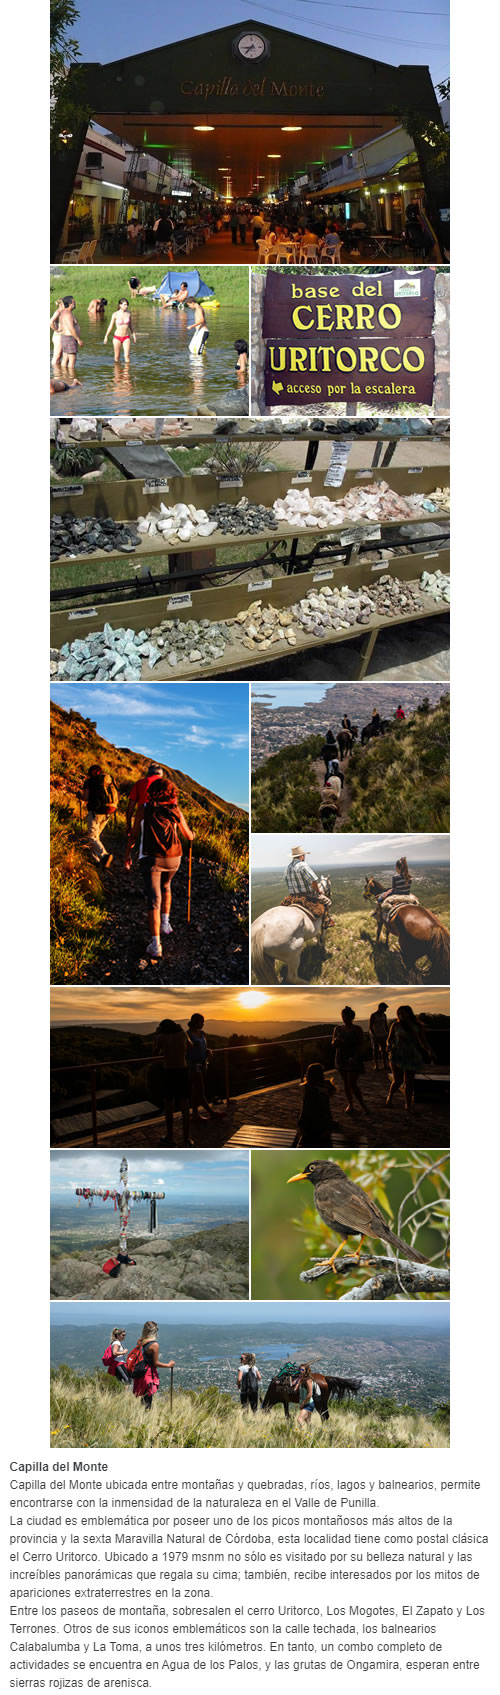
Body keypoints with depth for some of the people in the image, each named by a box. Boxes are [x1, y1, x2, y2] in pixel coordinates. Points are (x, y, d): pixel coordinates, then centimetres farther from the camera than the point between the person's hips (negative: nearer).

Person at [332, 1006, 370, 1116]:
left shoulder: (357, 1029, -4)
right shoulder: (338, 1029, 8)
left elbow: (361, 1045, -7)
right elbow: (333, 1045, 12)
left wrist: (355, 1057, -19)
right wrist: (336, 1041, -13)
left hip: (353, 1059, -5)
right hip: (341, 1059, 5)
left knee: (352, 1084, -11)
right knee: (345, 1083, 8)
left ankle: (363, 1105, 1)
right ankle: (350, 1105, 18)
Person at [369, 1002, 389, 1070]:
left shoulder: (384, 1015, 10)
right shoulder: (373, 1015, -8)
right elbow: (371, 1027, -10)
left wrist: (388, 1034, 8)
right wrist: (374, 1035, -17)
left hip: (383, 1035, 5)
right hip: (375, 1036, -5)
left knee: (384, 1050, 0)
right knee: (375, 1050, -4)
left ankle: (384, 1065, 3)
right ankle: (376, 1066, -2)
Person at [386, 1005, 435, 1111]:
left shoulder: (418, 1026, 3)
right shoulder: (396, 1025, 2)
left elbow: (423, 1041, 5)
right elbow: (389, 1039, 10)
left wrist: (429, 1050, -13)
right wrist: (389, 1046, -12)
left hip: (411, 1057, 1)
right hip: (397, 1056, -1)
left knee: (409, 1082, 2)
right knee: (398, 1080, -8)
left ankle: (408, 1105, 13)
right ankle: (390, 1097, 21)